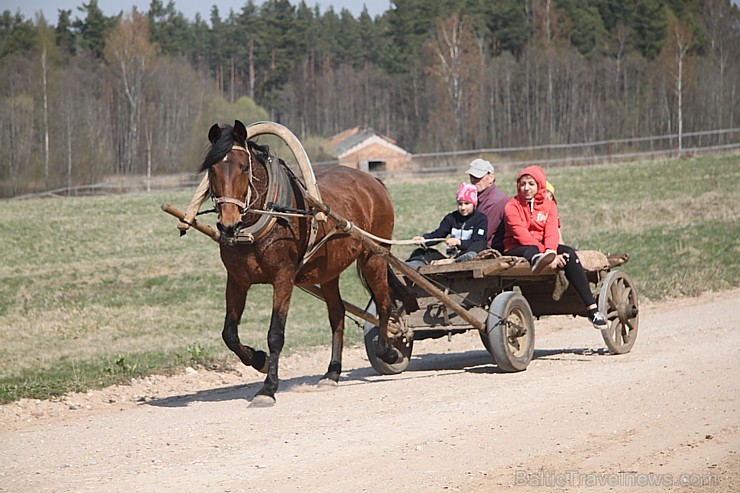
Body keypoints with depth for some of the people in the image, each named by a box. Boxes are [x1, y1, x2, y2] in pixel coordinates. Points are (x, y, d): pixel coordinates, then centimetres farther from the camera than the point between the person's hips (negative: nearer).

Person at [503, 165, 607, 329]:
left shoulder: (549, 206, 11)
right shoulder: (512, 207, -2)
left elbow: (551, 232, -7)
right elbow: (522, 235, -16)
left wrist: (551, 252, -29)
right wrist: (546, 254, -30)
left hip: (543, 248, 3)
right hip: (516, 251, -3)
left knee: (569, 253, -23)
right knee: (531, 250, -37)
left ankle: (592, 309, -31)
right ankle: (537, 260, -82)